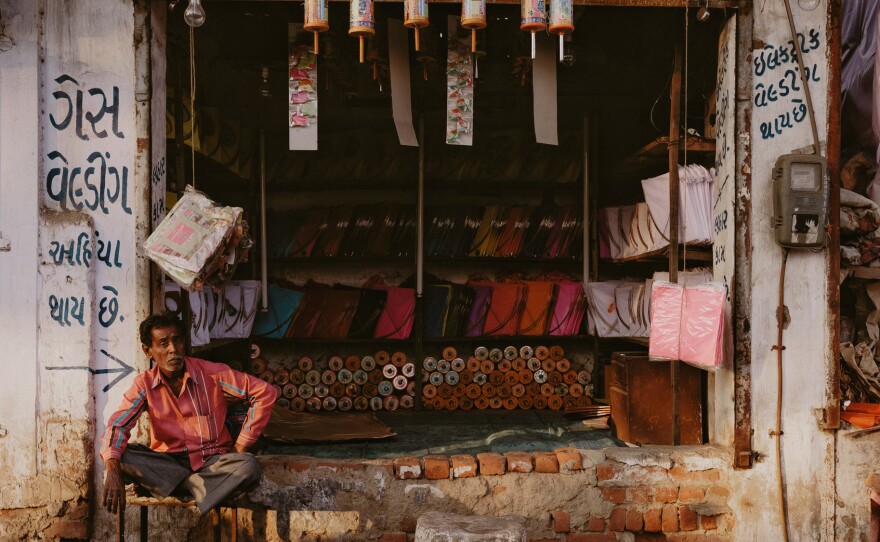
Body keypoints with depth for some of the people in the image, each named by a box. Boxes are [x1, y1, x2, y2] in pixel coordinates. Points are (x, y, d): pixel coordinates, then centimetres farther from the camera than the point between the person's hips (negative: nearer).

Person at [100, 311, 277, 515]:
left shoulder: (211, 373, -6)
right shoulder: (144, 384, -1)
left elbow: (265, 392, -7)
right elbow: (117, 425, -13)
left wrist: (241, 445, -7)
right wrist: (112, 469, -34)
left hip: (211, 461, -2)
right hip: (167, 463, 2)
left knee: (248, 467, -33)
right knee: (120, 455, -27)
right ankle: (197, 487, -26)